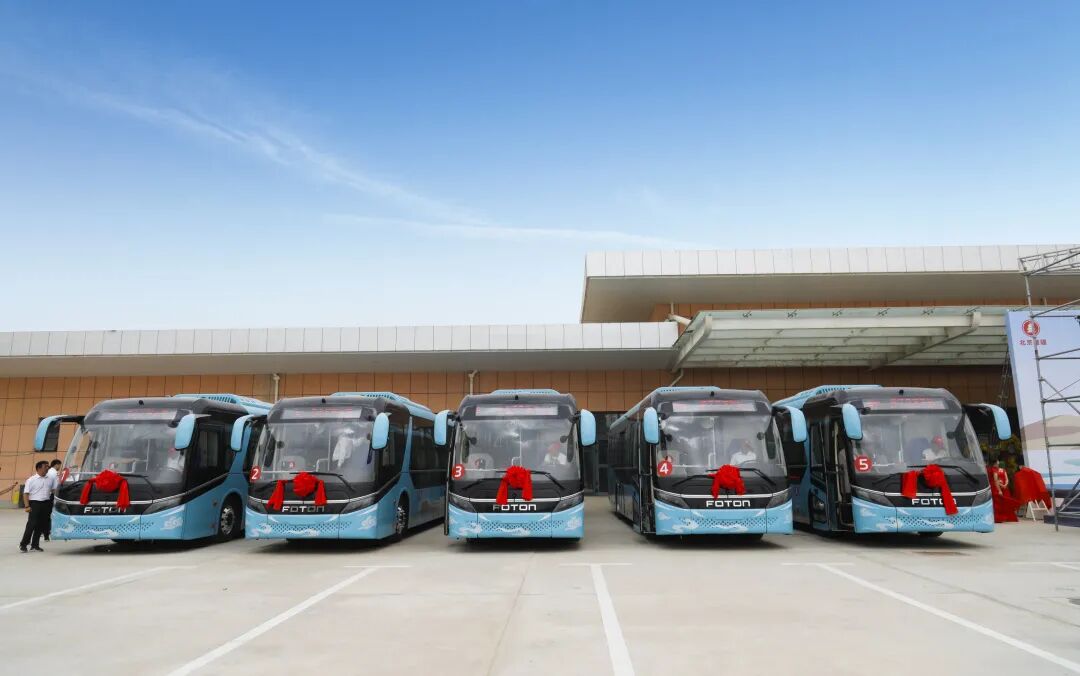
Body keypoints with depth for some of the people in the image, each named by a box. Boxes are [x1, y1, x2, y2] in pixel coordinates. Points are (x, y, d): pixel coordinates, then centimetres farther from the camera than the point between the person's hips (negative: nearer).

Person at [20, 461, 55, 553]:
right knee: (31, 524, -8)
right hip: (35, 503, -5)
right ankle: (23, 544, 2)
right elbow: (25, 493, -6)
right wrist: (27, 506, -14)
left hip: (46, 504, 5)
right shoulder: (31, 480, -3)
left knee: (41, 525, 7)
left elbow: (55, 489, 20)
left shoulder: (50, 479, 11)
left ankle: (35, 545, 16)